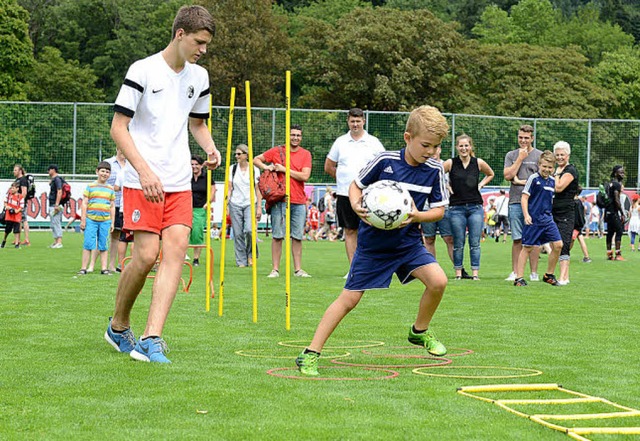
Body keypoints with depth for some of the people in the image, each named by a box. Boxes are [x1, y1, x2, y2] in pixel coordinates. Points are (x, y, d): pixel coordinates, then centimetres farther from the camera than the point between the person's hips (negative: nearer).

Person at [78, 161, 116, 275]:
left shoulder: (110, 189, 12)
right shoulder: (90, 187, 4)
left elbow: (112, 206, 16)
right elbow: (84, 203, 3)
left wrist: (112, 222, 11)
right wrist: (83, 220, -3)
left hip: (105, 221, 2)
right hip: (91, 220, -2)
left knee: (103, 246, 5)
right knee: (88, 244, -4)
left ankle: (104, 268, 8)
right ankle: (83, 268, 0)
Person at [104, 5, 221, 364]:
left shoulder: (199, 77, 12)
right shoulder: (143, 70, -6)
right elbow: (118, 127, -8)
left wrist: (210, 147, 5)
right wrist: (145, 171, -18)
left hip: (180, 182, 5)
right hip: (142, 181, -5)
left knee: (177, 249, -10)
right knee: (147, 254, -11)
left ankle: (151, 339, -12)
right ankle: (118, 326, 14)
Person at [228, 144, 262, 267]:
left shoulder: (254, 169, 1)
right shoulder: (232, 169, 8)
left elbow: (258, 190, 2)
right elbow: (229, 188, 8)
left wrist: (259, 207, -4)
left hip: (250, 203, -2)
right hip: (235, 204, 2)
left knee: (249, 230, -20)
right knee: (238, 233, -1)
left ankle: (251, 254, 3)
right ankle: (241, 261, 7)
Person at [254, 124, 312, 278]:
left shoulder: (305, 154, 6)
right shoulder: (277, 151, 5)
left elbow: (305, 176, -6)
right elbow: (256, 159, 15)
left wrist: (284, 169, -8)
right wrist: (266, 167, -5)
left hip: (299, 202, 1)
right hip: (280, 200, -1)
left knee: (297, 237, 4)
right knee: (278, 236, -2)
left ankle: (298, 269, 10)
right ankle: (275, 269, 2)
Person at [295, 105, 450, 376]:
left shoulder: (434, 170, -8)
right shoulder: (385, 161, -15)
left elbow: (439, 209, -2)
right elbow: (356, 185, 0)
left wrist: (417, 216, -22)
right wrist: (356, 206, -20)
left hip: (408, 242, 3)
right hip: (373, 242, -3)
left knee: (438, 281, -16)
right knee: (350, 298, -4)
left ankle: (420, 332, 12)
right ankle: (311, 354, 3)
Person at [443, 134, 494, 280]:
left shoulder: (479, 163, 2)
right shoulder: (450, 163, -3)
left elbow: (490, 174, 20)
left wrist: (480, 185, 7)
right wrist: (446, 186, -3)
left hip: (475, 207, 1)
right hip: (457, 208, -1)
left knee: (475, 243, 0)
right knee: (458, 244, 3)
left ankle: (475, 273, 3)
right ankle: (458, 273, 11)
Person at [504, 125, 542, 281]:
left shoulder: (539, 155, 6)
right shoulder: (511, 155, 14)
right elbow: (508, 175, 1)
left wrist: (521, 182, -3)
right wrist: (520, 158, -1)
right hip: (515, 202, 2)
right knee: (517, 239, 3)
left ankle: (534, 273, 3)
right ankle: (515, 272, 7)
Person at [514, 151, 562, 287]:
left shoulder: (552, 181, 11)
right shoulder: (533, 178, -8)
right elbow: (524, 197, -10)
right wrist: (526, 215, -18)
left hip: (547, 218, 6)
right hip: (533, 219, -6)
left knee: (558, 244, -1)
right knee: (527, 247, -2)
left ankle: (549, 275, 14)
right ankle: (519, 277, 5)